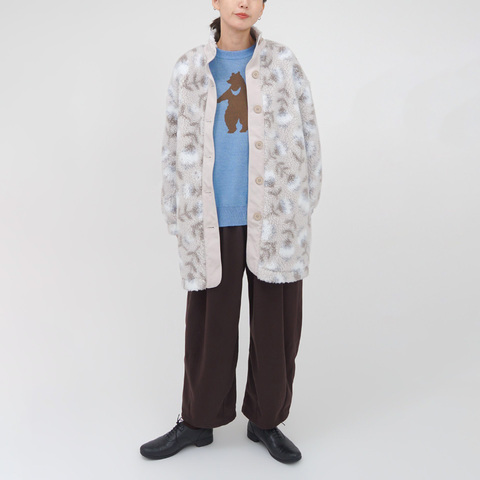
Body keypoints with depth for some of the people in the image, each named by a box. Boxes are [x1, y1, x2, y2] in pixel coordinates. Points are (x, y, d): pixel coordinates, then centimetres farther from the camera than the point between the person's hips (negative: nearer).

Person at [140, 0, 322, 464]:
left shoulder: (283, 63, 5)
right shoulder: (189, 70, 6)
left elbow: (306, 136, 7)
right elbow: (176, 149, 8)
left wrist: (302, 208, 4)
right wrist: (178, 221, 7)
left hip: (275, 219, 0)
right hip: (213, 224, 0)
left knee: (277, 325, 8)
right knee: (209, 326, 9)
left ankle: (265, 420, 28)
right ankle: (198, 421, 29)